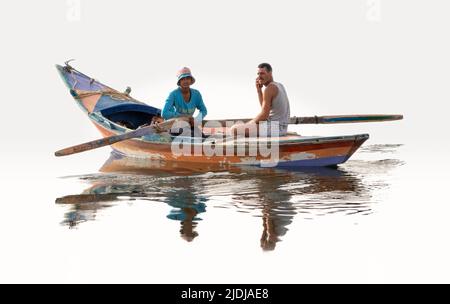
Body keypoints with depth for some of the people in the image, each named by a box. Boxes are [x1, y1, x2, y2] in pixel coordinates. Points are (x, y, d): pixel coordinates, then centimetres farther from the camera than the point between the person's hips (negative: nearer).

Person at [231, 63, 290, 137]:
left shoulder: (269, 88, -16)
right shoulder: (279, 85, 13)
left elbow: (264, 115, -19)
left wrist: (250, 122, -3)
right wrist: (259, 90, 10)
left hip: (273, 127, -10)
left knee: (234, 129, -10)